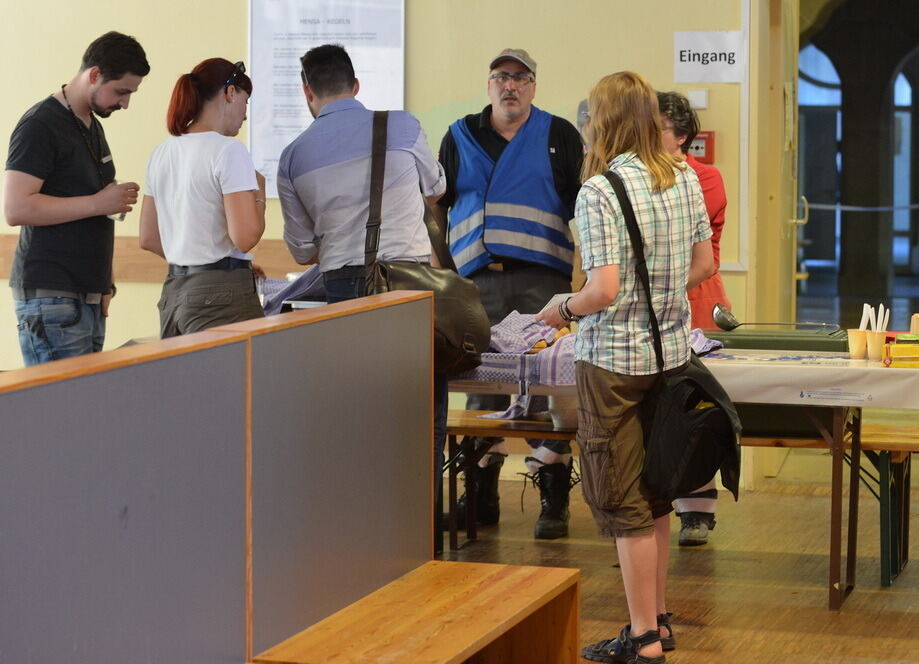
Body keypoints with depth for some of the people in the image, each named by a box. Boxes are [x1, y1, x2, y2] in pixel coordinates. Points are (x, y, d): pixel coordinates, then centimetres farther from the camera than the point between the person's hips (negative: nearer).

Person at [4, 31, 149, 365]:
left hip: (89, 297, 9)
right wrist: (98, 203, -17)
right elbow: (15, 208, -20)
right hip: (50, 298, -9)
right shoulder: (40, 125, -10)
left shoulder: (93, 126, 18)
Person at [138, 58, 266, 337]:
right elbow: (245, 237, -17)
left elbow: (148, 239, 17)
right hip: (221, 295, -8)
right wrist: (259, 192, -1)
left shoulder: (162, 152, 12)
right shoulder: (228, 150, -11)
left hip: (173, 293, 8)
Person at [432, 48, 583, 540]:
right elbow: (437, 205, 19)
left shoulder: (559, 136, 8)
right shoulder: (459, 138, 15)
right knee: (480, 383, 4)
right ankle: (481, 494, 13)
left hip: (542, 278, -2)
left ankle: (553, 499, -1)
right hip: (478, 278, 2)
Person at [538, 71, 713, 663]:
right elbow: (704, 265, 9)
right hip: (672, 352, 7)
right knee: (655, 493, 18)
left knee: (624, 503, 2)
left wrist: (563, 311, -4)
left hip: (615, 359, -7)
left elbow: (604, 289, -23)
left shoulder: (600, 191, -18)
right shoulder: (684, 177, 3)